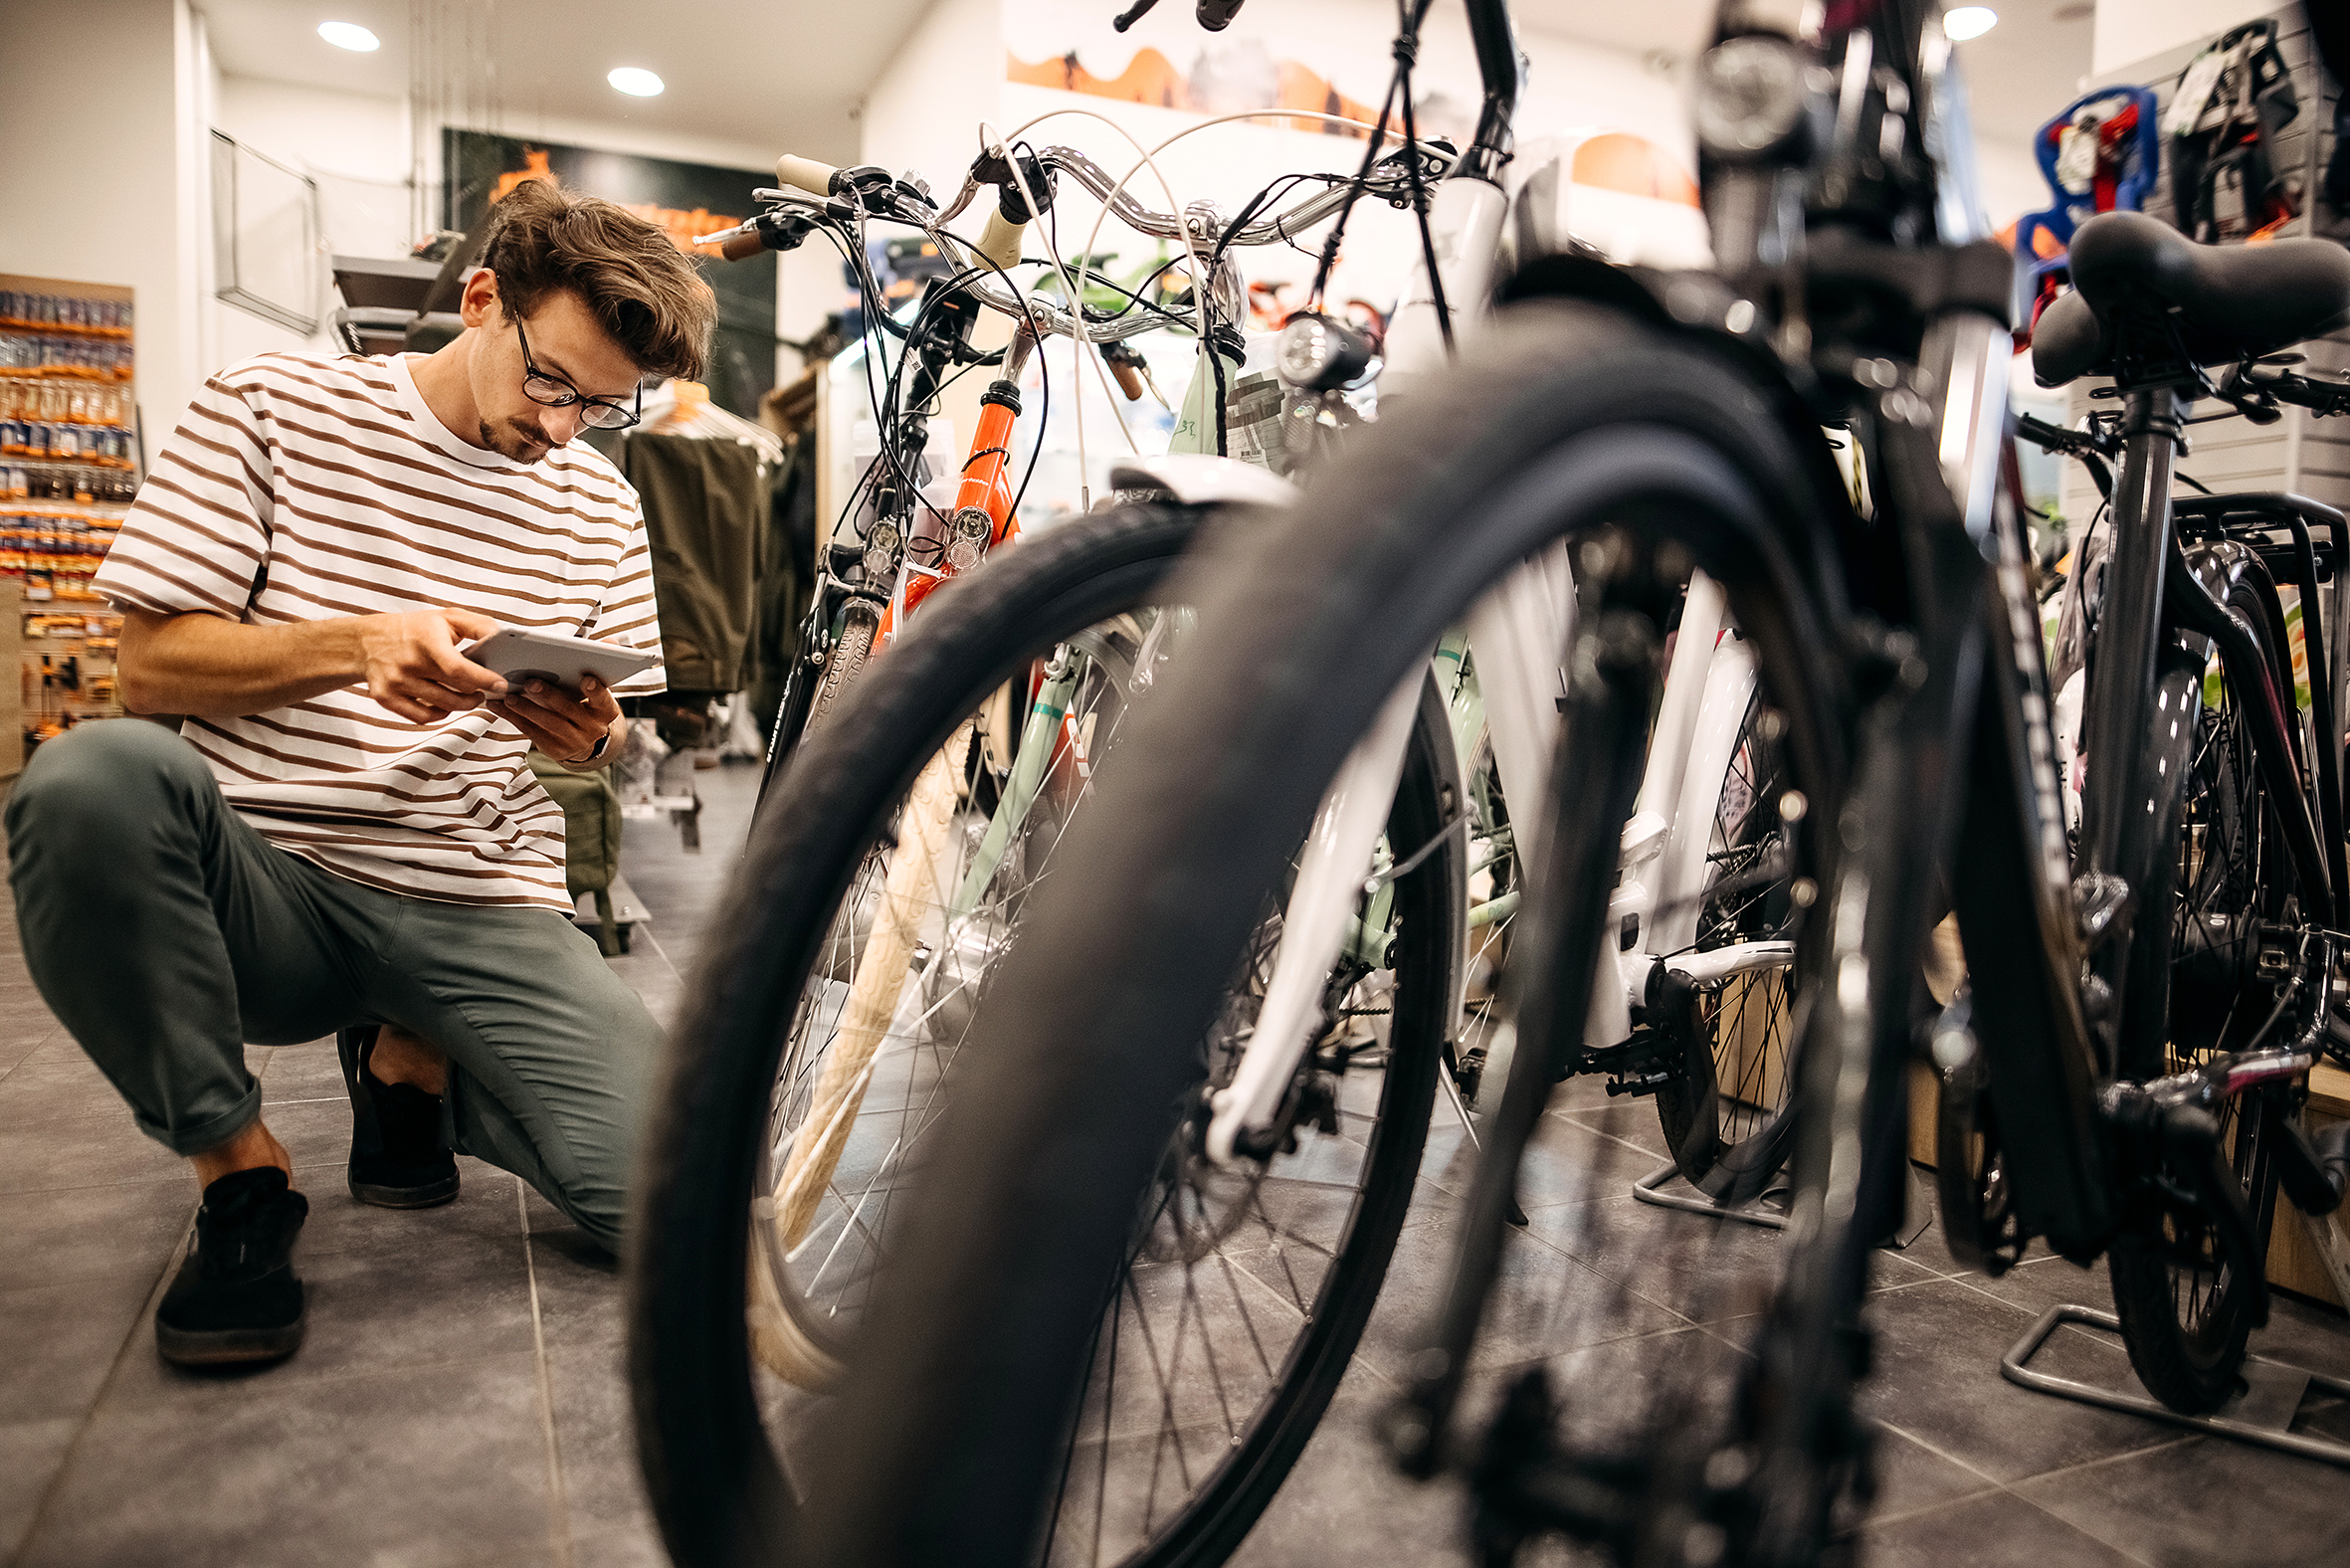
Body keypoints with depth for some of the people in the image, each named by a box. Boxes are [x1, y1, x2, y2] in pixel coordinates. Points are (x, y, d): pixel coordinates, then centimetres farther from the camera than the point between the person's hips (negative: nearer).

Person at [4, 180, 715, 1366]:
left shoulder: (601, 509, 9)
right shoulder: (273, 405, 1)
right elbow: (149, 667, -3)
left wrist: (587, 731, -12)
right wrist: (355, 644, -21)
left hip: (476, 912, 2)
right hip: (260, 890, -1)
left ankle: (404, 1058, 15)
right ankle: (236, 1169, -10)